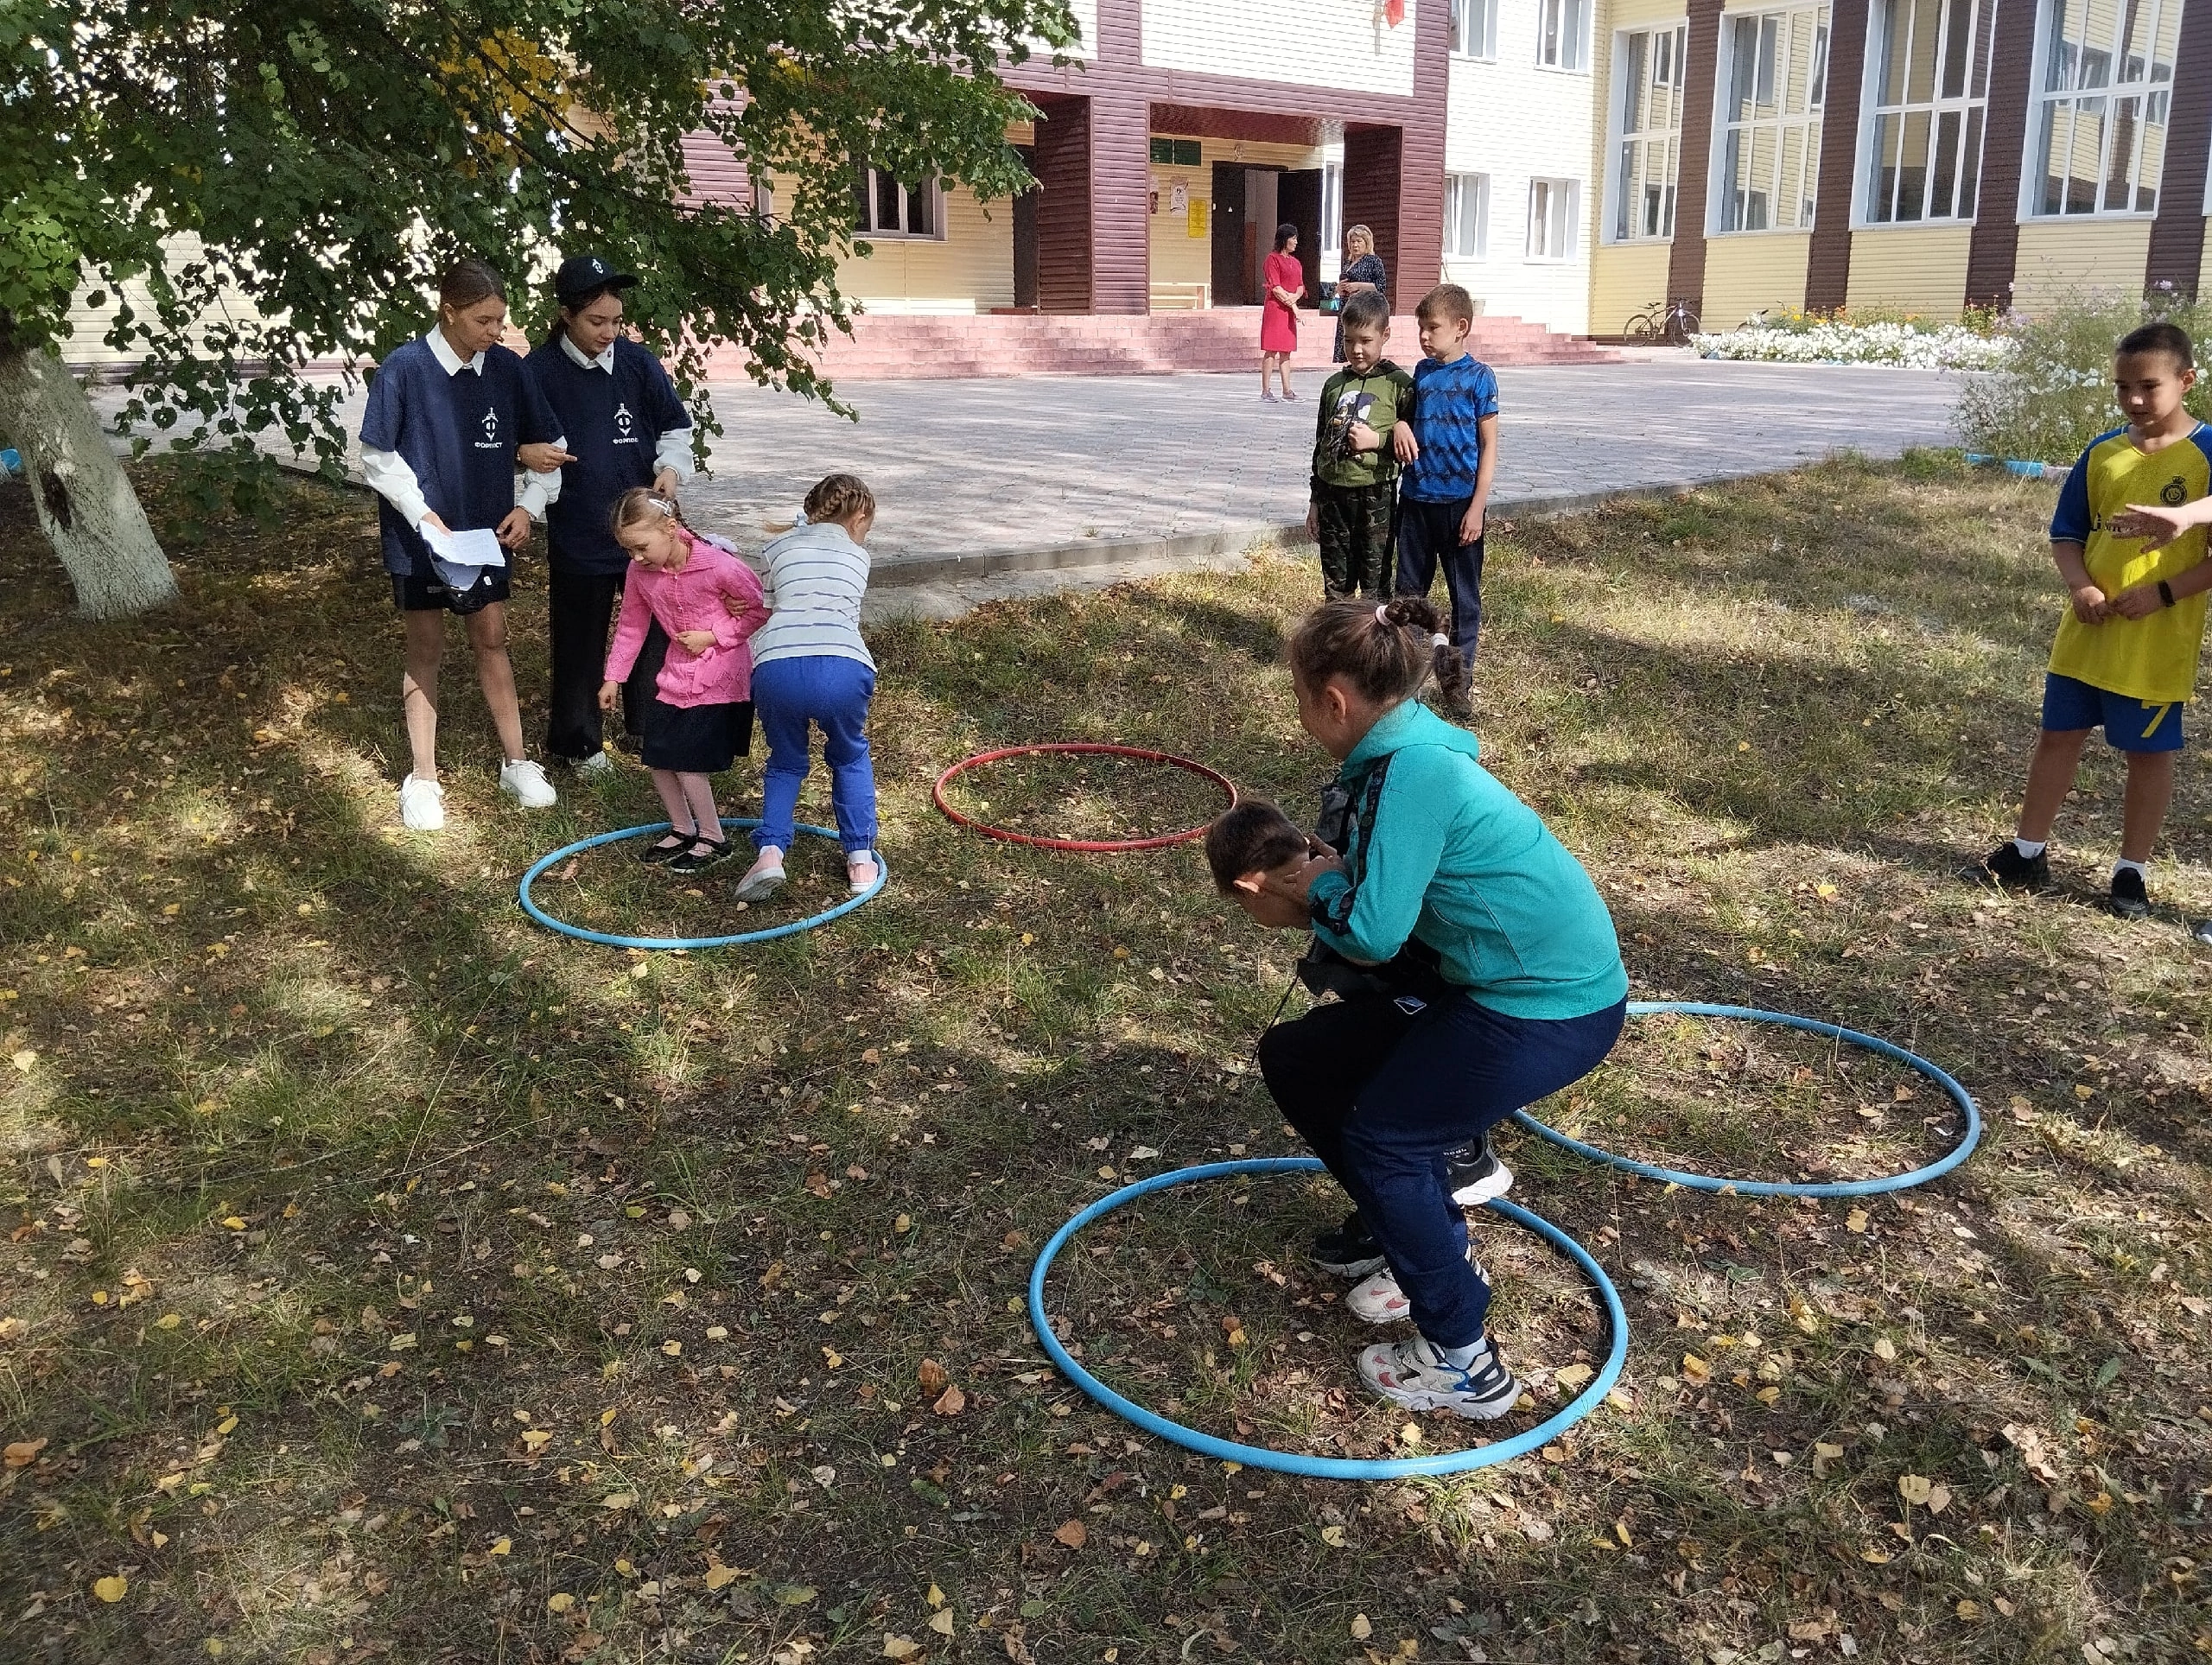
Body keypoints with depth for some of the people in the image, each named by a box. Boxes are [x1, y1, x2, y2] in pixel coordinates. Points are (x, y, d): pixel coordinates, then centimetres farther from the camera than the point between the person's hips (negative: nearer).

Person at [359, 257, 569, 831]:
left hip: (486, 531, 3)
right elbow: (377, 458, -10)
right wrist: (425, 517, -18)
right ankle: (423, 779, 16)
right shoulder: (403, 369, -14)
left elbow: (546, 446, 6)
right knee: (426, 649, 7)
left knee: (492, 639, 9)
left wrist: (528, 506, -7)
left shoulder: (506, 367, -4)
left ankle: (516, 762, 20)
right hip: (419, 536, -3)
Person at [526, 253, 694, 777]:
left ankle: (653, 723, 31)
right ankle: (577, 742, 22)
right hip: (578, 533, -3)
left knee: (657, 626, 13)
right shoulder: (540, 371, -6)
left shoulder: (638, 361, 1)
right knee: (579, 640, 7)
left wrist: (671, 467, -8)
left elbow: (676, 425, 9)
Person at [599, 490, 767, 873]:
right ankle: (682, 830, 28)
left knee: (687, 759, -8)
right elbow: (632, 626, 7)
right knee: (657, 756, 9)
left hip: (721, 676, -7)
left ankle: (713, 838, 10)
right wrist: (613, 677, 7)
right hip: (677, 673, 7)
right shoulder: (639, 572, -6)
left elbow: (763, 607, -13)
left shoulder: (716, 564, -24)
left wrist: (714, 636, -18)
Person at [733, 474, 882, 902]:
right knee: (850, 758, 29)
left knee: (785, 762, 26)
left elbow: (764, 610, 22)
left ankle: (770, 853, 6)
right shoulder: (858, 556, 29)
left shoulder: (780, 546, 28)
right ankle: (860, 859, 23)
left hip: (776, 667, 0)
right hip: (843, 667, 0)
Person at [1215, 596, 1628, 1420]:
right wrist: (1307, 907, -1)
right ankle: (1405, 1230, 30)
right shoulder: (1401, 754, 4)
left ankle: (1465, 1365, 9)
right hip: (1484, 979, 9)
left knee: (1383, 1137, -4)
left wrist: (1320, 888, -6)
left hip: (1553, 1006, -9)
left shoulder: (1411, 770, -24)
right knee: (1299, 1060, 11)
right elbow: (1388, 904, 11)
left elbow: (1373, 932, -25)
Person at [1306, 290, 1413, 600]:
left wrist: (1378, 440, -18)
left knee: (1376, 585, 3)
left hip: (1375, 495, -4)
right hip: (1333, 493, 5)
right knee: (1336, 584, 12)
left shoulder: (1398, 384, -4)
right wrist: (1315, 501, 15)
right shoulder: (1334, 385, 9)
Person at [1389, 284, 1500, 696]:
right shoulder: (1422, 371, 6)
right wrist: (1401, 425, -5)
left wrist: (1477, 507, -13)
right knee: (1409, 588, 12)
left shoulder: (1478, 376, -7)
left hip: (1459, 502, -5)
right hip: (1416, 497, 5)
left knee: (1465, 594, 5)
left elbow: (1488, 445, -7)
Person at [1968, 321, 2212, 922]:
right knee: (2058, 736, 11)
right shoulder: (2102, 452, 3)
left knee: (2148, 753, 8)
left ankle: (2131, 870, 19)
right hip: (2086, 632, 4)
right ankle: (2028, 853, 22)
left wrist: (2163, 593, -19)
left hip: (2159, 642, -4)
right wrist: (2081, 586, -8)